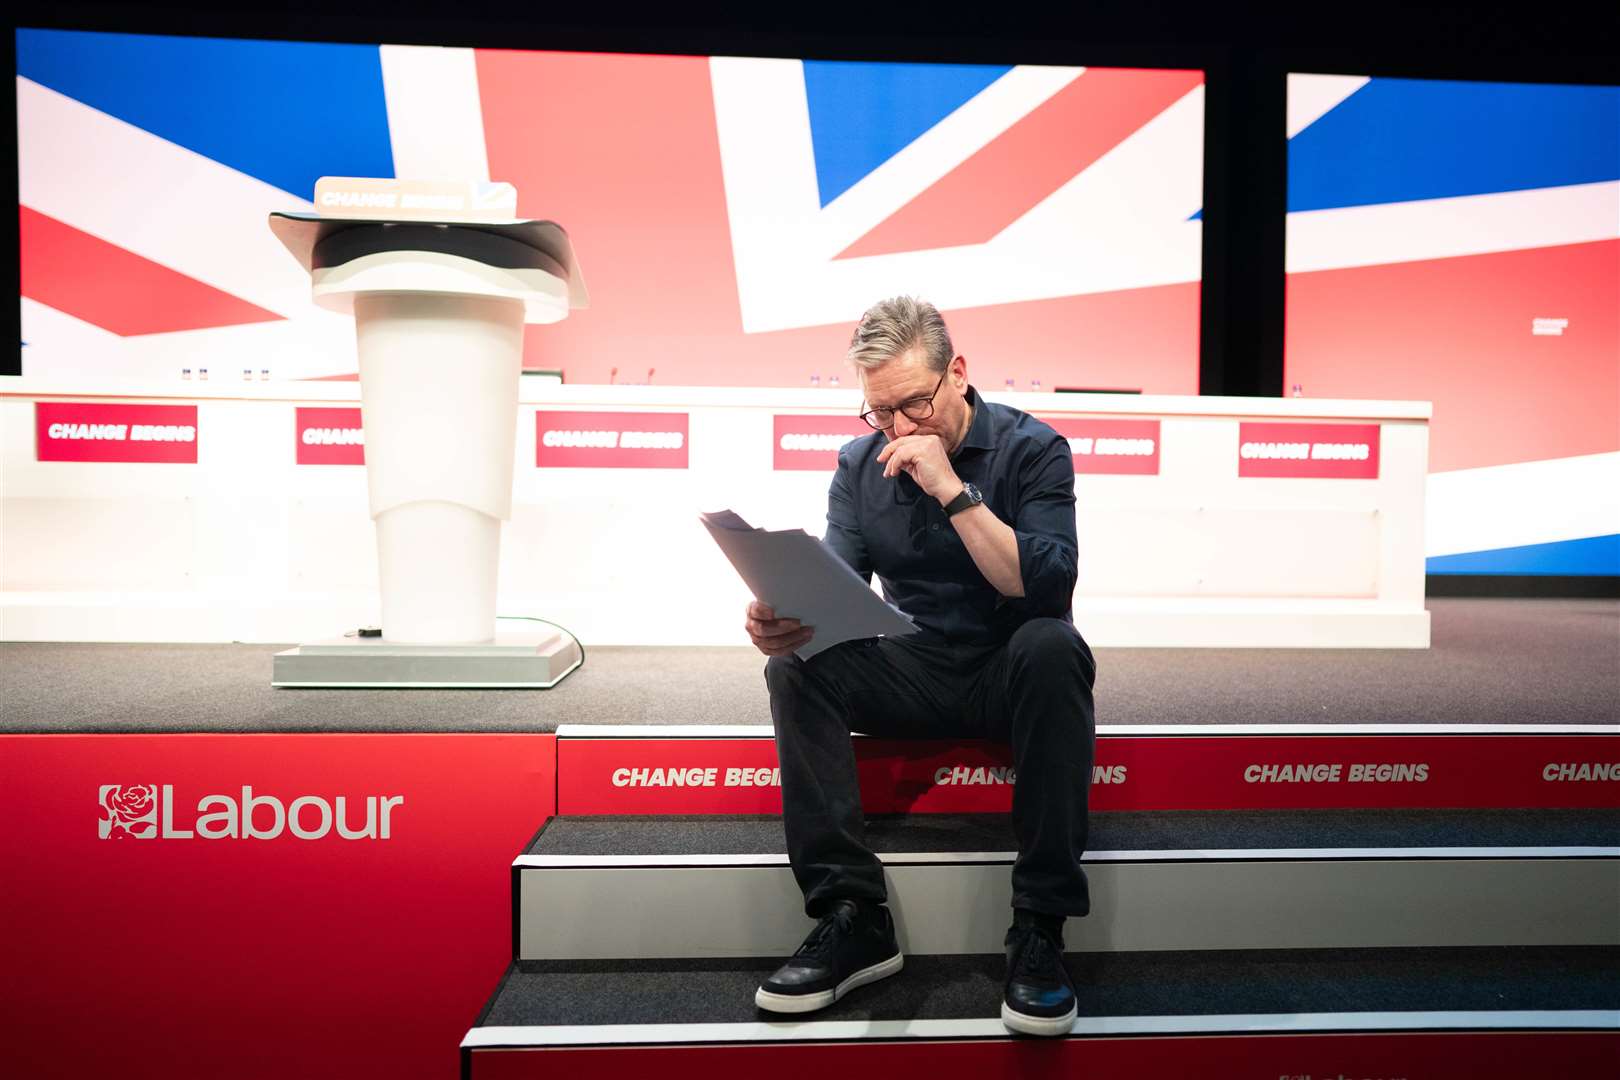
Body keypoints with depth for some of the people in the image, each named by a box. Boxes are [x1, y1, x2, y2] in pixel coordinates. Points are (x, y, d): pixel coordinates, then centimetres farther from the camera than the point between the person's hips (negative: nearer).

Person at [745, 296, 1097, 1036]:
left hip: (1010, 676, -2)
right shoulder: (861, 464, 2)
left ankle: (1039, 927, -26)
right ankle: (853, 918, -20)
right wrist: (783, 622, -28)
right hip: (911, 677, 3)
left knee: (1052, 646, -35)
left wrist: (953, 490, -27)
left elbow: (1048, 586, -22)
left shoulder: (1032, 449, -9)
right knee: (796, 666, -21)